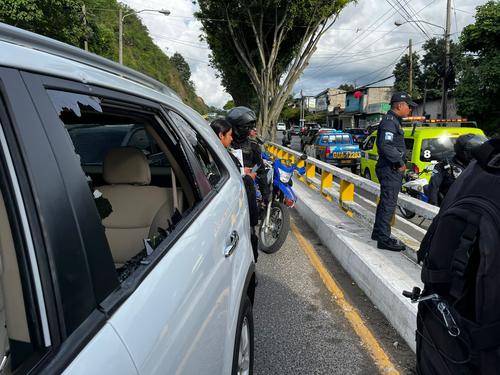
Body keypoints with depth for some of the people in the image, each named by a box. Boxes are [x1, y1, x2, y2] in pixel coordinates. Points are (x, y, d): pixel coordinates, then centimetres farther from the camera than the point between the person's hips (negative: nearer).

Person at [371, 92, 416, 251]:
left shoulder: (394, 121, 19)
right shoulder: (390, 121, -15)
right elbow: (385, 146, -27)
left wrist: (400, 162, 11)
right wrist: (400, 162, -18)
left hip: (392, 169, 11)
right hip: (390, 170, -11)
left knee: (386, 202, 17)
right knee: (389, 204, -7)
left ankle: (378, 232, 29)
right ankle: (384, 239, -2)